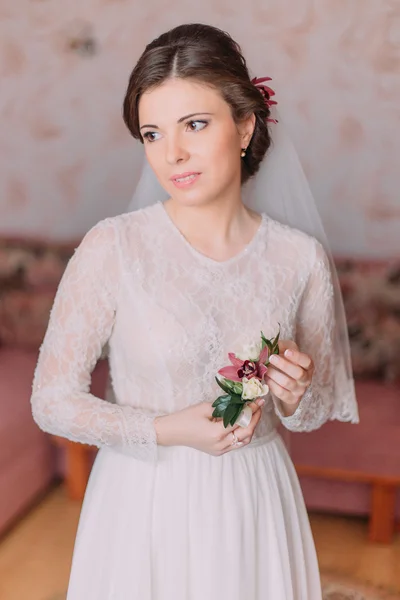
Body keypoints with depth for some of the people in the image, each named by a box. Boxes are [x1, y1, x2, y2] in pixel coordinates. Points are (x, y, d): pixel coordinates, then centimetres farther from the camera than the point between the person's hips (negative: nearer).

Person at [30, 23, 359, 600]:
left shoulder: (302, 258, -8)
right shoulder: (111, 247, -15)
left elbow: (318, 412, 6)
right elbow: (52, 400, -10)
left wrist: (295, 398, -16)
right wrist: (168, 430, -20)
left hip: (256, 505, 2)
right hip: (145, 505, -1)